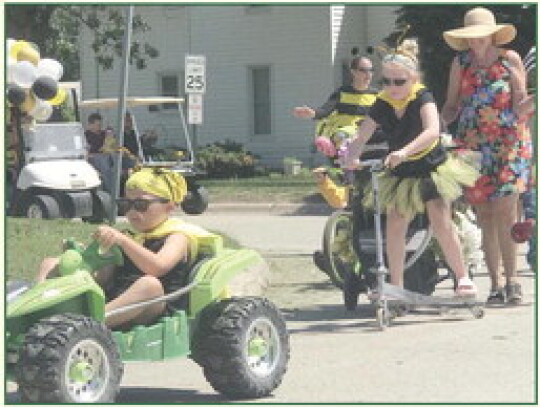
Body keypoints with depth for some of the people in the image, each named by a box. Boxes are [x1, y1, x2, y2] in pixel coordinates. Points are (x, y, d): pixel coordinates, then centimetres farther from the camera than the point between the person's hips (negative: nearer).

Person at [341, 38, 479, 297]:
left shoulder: (422, 98, -21)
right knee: (394, 226, -2)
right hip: (399, 173, 4)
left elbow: (432, 131, -39)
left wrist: (404, 152, -53)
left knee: (442, 224, -12)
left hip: (431, 168, -4)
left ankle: (462, 277, 1)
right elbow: (361, 138, -11)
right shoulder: (382, 105, -9)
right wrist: (351, 156, -34)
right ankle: (396, 285, 9)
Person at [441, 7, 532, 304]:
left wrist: (527, 104, -20)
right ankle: (495, 283, 7)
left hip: (509, 144, -2)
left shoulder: (510, 59, 3)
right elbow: (451, 107, 11)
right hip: (472, 145, 2)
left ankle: (511, 279, -6)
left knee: (504, 211, -13)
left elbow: (520, 105, 2)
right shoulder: (460, 63, 8)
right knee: (485, 216, 1)